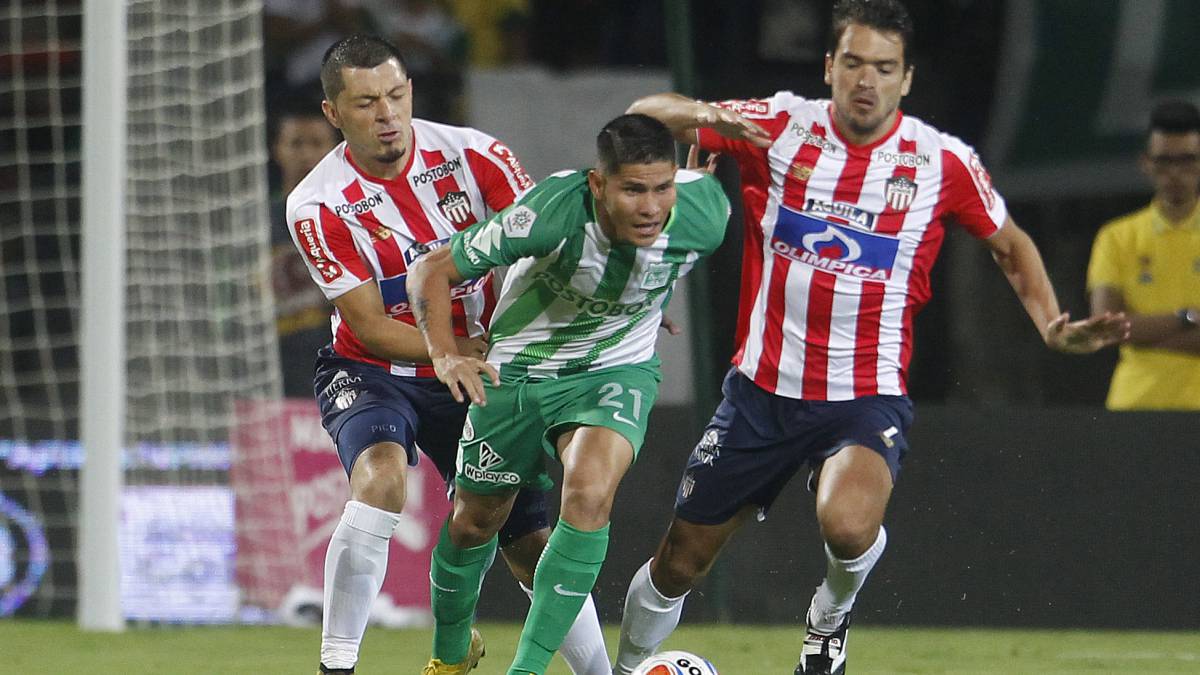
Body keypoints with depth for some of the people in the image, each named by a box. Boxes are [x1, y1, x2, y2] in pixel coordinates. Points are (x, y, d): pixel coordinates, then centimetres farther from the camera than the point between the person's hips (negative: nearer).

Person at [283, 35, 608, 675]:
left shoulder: (469, 154, -11)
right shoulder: (317, 206, -16)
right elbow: (372, 327, -16)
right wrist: (472, 349, -26)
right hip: (373, 373, -3)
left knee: (532, 541, 0)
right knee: (381, 477, -32)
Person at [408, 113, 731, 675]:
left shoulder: (703, 213, -24)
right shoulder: (553, 213, -33)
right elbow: (433, 270, -21)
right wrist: (445, 356, -37)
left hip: (615, 371, 1)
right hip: (518, 370, 0)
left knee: (589, 493, -27)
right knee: (475, 520, 12)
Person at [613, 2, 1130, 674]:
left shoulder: (943, 162, -4)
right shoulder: (779, 126, -3)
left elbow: (1010, 244, 13)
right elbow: (645, 115, -1)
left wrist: (1053, 327, -2)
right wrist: (704, 116, -23)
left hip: (868, 398, -2)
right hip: (763, 389, 2)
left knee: (848, 523, -32)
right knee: (680, 563, 8)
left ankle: (830, 617, 2)